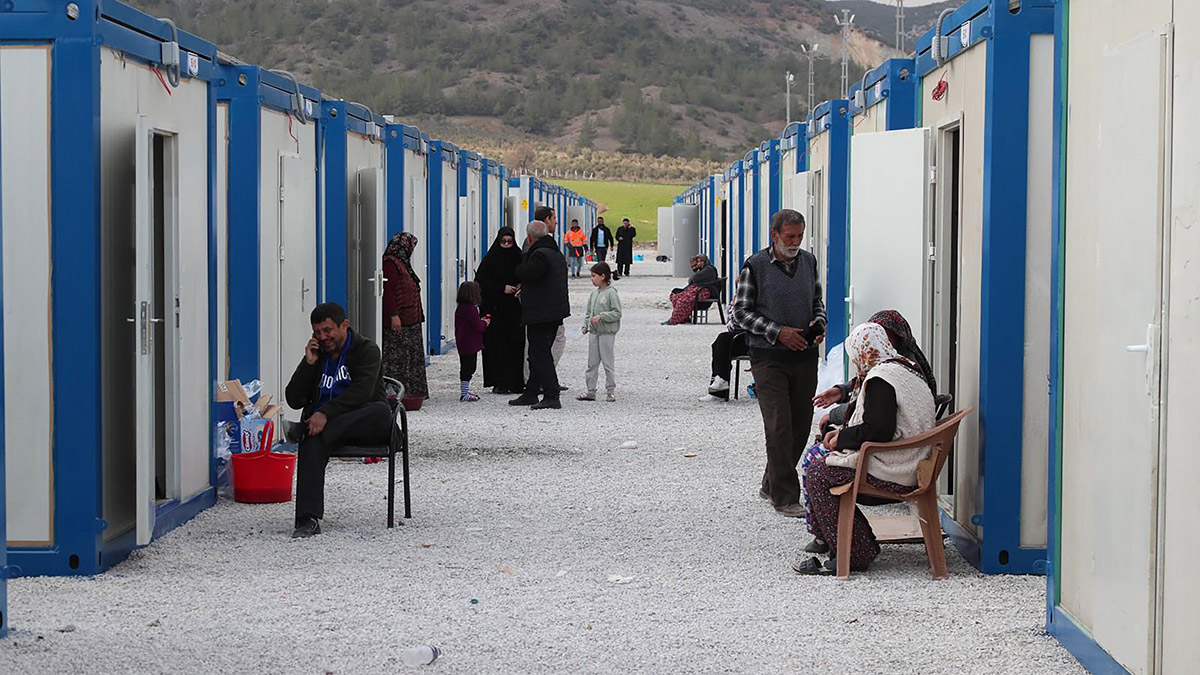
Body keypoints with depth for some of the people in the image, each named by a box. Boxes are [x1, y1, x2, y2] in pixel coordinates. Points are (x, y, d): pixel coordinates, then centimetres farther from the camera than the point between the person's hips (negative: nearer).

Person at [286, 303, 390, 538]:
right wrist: (309, 363, -3)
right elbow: (294, 400, 8)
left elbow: (362, 391, -17)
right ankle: (308, 519, -43)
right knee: (313, 441, -32)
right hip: (322, 422, 3)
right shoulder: (316, 355, 16)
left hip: (364, 424, -3)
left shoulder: (366, 350, 1)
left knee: (382, 411, -37)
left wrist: (326, 413, -29)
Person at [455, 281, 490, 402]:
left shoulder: (460, 308, 10)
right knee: (469, 368, -4)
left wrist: (481, 321, 17)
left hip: (461, 344, 9)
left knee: (465, 368, 16)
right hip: (471, 345, -9)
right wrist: (485, 323, 0)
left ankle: (464, 392, 22)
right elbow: (478, 326, -22)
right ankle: (465, 394, -3)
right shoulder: (471, 309, -20)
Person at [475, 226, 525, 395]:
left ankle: (515, 382, 5)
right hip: (495, 309, -3)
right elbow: (481, 283, -6)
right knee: (497, 345, -4)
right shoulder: (490, 260, -1)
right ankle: (499, 383, 1)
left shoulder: (518, 258, 7)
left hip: (514, 308, 3)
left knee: (516, 344, -1)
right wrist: (502, 288, -14)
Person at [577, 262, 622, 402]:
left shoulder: (611, 293, -11)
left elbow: (617, 313, -15)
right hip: (594, 332, 7)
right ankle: (590, 391, 13)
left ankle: (610, 391, 8)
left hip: (607, 333, -7)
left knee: (608, 363, 0)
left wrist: (601, 316, -22)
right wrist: (585, 326, 8)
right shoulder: (594, 293, 11)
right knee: (592, 363, 8)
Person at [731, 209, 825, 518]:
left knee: (800, 425, 9)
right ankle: (785, 497, -5)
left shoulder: (808, 261, 10)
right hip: (769, 357, -5)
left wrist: (819, 323, -1)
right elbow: (742, 311, -5)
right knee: (779, 425, -9)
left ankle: (771, 485, 25)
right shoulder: (755, 266, -6)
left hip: (805, 356, 5)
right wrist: (778, 332, -15)